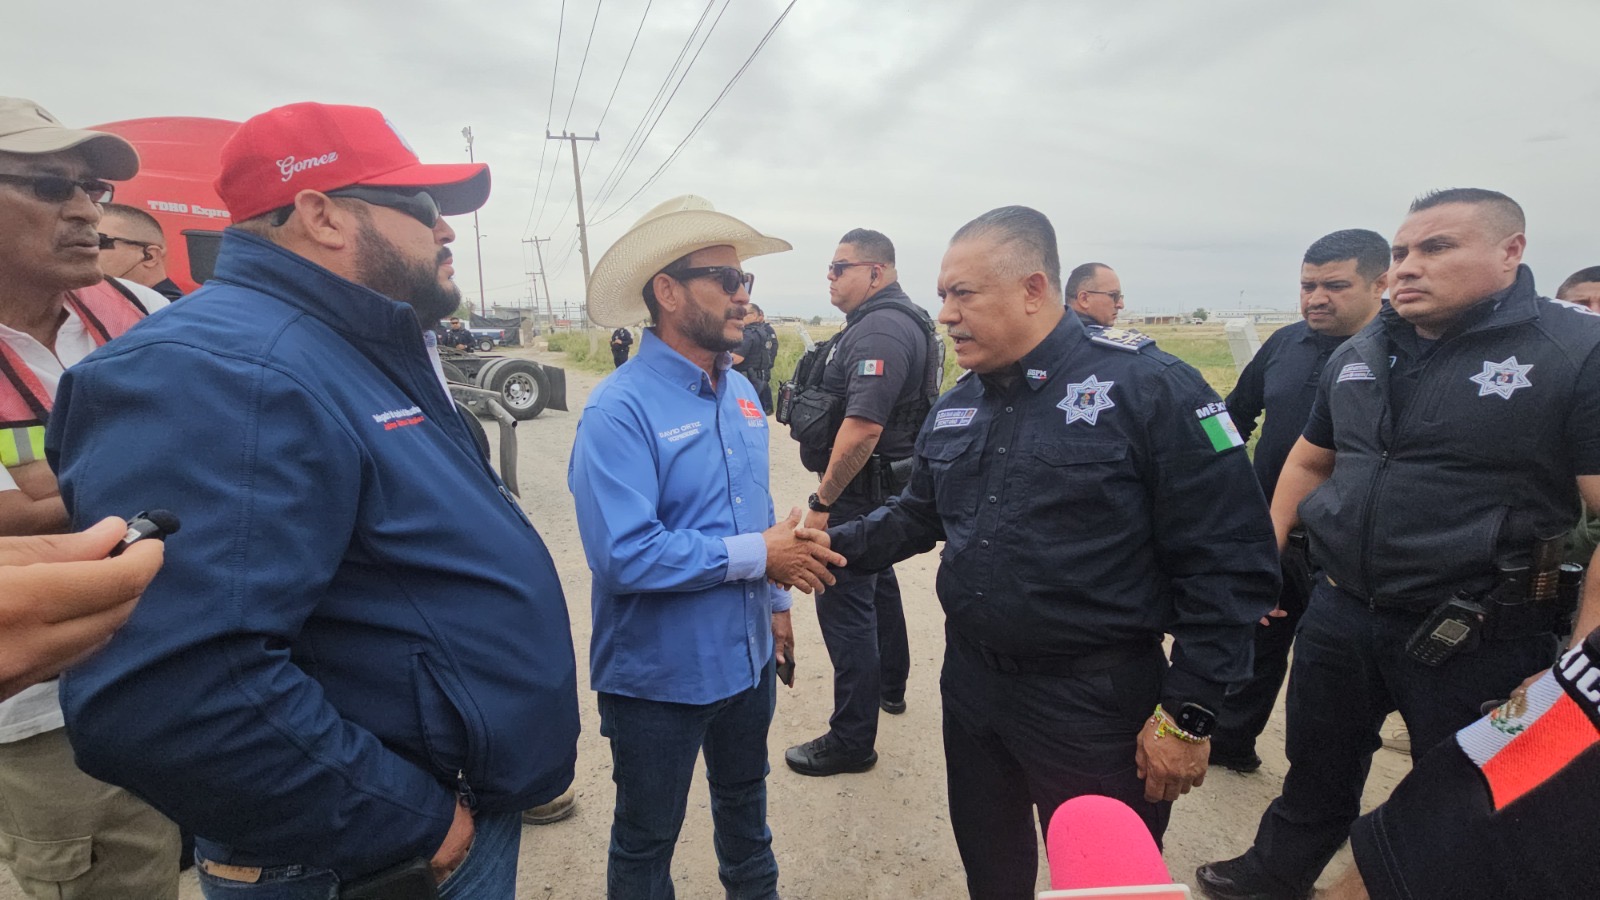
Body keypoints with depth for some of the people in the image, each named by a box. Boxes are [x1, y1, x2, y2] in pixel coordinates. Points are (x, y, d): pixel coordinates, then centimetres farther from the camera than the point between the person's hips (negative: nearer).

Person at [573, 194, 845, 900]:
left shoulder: (740, 392, 2)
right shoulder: (620, 409, -23)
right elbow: (623, 553, -31)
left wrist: (775, 601, 13)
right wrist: (758, 556, -25)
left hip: (748, 657, 7)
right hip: (658, 675, -7)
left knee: (745, 799, 31)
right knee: (647, 841, 18)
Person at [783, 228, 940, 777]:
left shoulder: (879, 330, -21)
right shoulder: (894, 322, 13)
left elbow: (863, 427, -31)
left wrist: (823, 502, -24)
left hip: (861, 491, -11)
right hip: (881, 488, 11)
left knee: (845, 606, -4)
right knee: (878, 583, 24)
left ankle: (852, 740, 8)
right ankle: (890, 687, 45)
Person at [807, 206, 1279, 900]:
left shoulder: (1150, 388, -16)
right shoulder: (954, 408, 5)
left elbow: (1229, 563, -15)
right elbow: (916, 515, 15)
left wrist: (1188, 715, -14)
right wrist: (842, 543, -2)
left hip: (1094, 705, -5)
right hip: (970, 686, 6)